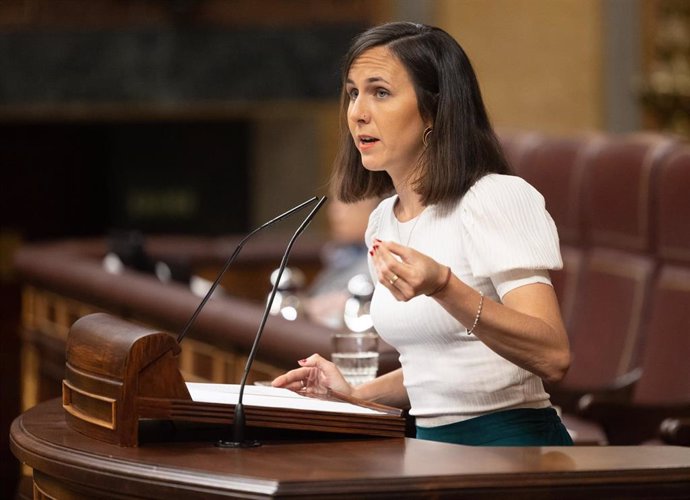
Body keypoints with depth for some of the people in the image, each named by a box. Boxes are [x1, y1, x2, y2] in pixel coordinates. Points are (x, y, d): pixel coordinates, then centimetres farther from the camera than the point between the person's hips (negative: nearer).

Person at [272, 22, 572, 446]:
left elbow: (553, 357, -22)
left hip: (512, 443, -7)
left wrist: (443, 287, -32)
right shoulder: (382, 223, 14)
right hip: (435, 445, 7)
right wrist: (354, 395, 11)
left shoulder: (499, 200, -10)